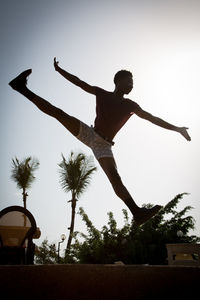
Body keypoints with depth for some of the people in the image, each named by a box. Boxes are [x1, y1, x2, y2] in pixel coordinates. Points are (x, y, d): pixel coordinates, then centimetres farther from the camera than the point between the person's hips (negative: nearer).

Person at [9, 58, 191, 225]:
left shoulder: (131, 106, 10)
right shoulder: (102, 94, 7)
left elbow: (152, 118, 10)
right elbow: (79, 82, 5)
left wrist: (176, 128, 7)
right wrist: (59, 69, -1)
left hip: (104, 145, 0)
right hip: (90, 135, 0)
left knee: (114, 176, -22)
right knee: (58, 113, -18)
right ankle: (23, 89, -12)